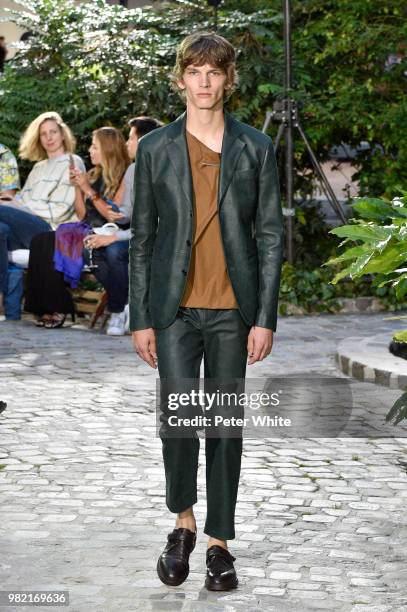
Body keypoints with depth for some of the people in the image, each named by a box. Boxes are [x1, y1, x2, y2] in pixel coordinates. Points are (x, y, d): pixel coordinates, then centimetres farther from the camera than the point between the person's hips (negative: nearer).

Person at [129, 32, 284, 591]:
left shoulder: (256, 148, 5)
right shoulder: (156, 149, 5)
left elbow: (270, 236, 3)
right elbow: (142, 238, 6)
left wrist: (265, 318, -3)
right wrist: (140, 318, 2)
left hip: (233, 311, 1)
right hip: (176, 308, 0)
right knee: (177, 417, -10)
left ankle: (219, 541, 15)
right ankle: (183, 522, 14)